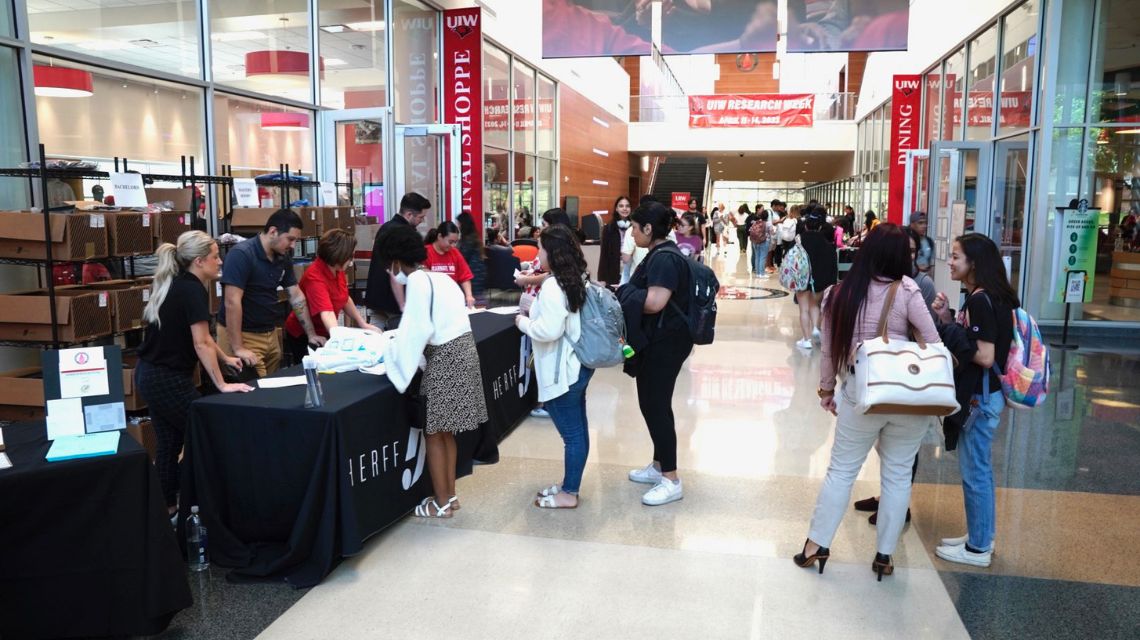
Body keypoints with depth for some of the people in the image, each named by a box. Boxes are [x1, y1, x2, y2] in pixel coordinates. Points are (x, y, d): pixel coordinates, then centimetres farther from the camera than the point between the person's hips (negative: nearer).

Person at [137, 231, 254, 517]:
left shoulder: (176, 285, 10)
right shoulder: (193, 290, -18)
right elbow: (201, 344, -20)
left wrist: (225, 359, 22)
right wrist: (222, 385, -16)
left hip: (150, 375, 9)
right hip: (169, 381, -9)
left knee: (168, 443, 15)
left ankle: (167, 510, 23)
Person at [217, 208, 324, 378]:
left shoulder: (283, 257, 4)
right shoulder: (241, 254, -19)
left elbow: (297, 296, 10)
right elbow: (232, 302, -23)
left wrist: (311, 334, 6)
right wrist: (238, 348, -26)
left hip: (270, 333, 7)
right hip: (242, 335, -7)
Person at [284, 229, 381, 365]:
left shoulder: (337, 269, -7)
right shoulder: (315, 277, -30)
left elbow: (344, 299, 9)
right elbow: (327, 314, -43)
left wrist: (363, 324, 5)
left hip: (325, 334, 7)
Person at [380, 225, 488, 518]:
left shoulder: (417, 281, -12)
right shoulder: (440, 277, 15)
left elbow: (418, 330, -16)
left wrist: (390, 352, -3)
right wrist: (399, 340, 24)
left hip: (445, 359, -9)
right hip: (461, 351, 9)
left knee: (434, 433, 4)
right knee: (446, 431, 17)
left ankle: (441, 503, 13)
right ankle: (449, 495, 25)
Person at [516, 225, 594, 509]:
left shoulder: (553, 285, -21)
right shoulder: (577, 279, 9)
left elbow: (549, 330, -26)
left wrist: (523, 322, -9)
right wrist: (536, 310, 14)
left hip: (561, 370, -10)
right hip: (578, 363, 10)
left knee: (571, 433, 1)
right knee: (578, 429, 16)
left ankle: (568, 494, 12)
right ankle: (570, 485, 29)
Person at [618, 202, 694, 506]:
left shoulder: (664, 258, -20)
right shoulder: (660, 254, 13)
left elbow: (654, 302, -28)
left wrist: (623, 300, -13)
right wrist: (626, 296, 7)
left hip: (666, 342, -11)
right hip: (658, 340, 11)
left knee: (656, 406, -5)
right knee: (653, 403, 17)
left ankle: (671, 481, 3)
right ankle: (659, 466, 30)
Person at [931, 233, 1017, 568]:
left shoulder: (980, 300, -20)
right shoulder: (984, 297, 9)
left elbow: (985, 356, -25)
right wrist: (948, 319, 0)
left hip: (980, 398, -10)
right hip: (981, 394, 10)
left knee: (975, 472, 2)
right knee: (980, 469, 19)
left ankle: (978, 548, 15)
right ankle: (980, 537, 32)